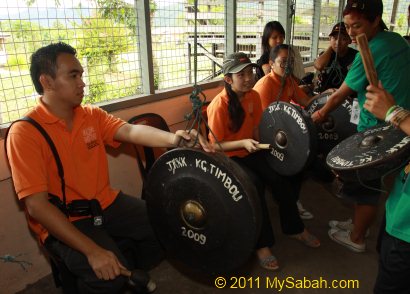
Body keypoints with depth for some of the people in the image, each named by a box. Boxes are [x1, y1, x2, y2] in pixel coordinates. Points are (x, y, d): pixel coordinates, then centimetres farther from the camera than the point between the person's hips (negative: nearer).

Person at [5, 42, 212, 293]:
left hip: (106, 203, 6)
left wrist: (172, 138, -38)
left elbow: (131, 131, -15)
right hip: (62, 221, -5)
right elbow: (36, 205, -22)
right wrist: (92, 250, -30)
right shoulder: (24, 133, -16)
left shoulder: (92, 115, 2)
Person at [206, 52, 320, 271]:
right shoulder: (219, 106, -22)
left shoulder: (254, 96, -3)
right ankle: (262, 244, -12)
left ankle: (294, 228, 13)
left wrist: (257, 143, -6)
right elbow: (215, 146, -19)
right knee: (254, 185, -28)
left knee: (279, 178, -10)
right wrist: (243, 143, -29)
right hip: (226, 157, -6)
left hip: (250, 152, 6)